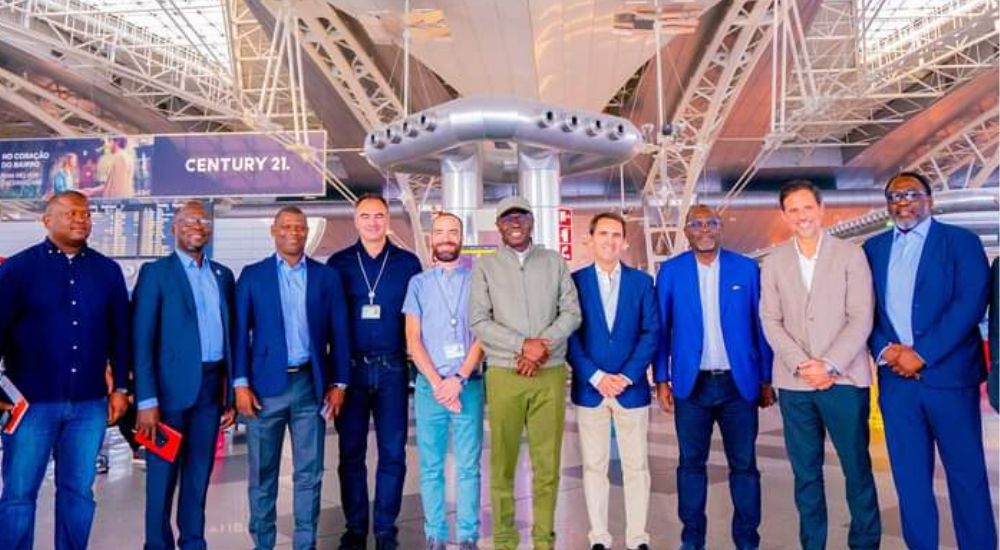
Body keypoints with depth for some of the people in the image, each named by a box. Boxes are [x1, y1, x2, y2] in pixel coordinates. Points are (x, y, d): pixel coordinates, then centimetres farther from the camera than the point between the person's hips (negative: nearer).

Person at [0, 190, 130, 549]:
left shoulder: (108, 271, 6)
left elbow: (120, 332, 8)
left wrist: (120, 387, 6)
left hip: (89, 403, 2)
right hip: (31, 401, -2)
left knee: (78, 491, 10)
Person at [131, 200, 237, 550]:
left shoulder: (223, 275, 12)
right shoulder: (155, 272, -2)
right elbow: (141, 340, -7)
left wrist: (232, 393, 7)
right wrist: (146, 400, -14)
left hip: (212, 386, 4)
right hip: (172, 386, -4)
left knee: (199, 472, 12)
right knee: (163, 472, 5)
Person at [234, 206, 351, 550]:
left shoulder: (327, 276, 7)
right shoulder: (252, 275, 5)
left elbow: (338, 334, 5)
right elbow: (240, 332, 1)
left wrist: (338, 383, 0)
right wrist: (241, 383, -6)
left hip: (311, 385, 1)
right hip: (265, 385, 0)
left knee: (309, 473, 6)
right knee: (262, 473, 8)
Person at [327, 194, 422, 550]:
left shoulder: (407, 263, 4)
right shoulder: (338, 263, 4)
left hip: (392, 368, 0)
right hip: (350, 368, 0)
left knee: (393, 452, 5)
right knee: (351, 452, 8)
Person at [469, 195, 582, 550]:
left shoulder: (554, 262, 9)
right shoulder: (485, 266, 5)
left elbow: (572, 313, 3)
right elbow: (479, 321, -4)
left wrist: (543, 346, -12)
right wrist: (524, 345, -14)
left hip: (551, 374, 1)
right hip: (504, 374, -1)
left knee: (548, 462, 5)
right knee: (502, 462, 5)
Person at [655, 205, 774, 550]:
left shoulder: (746, 268, 3)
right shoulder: (671, 271, 2)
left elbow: (760, 326, 4)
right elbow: (661, 329, 2)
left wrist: (766, 379, 2)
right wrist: (662, 380, -2)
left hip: (739, 382, 0)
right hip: (691, 384, 0)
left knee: (744, 464, 7)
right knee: (691, 463, 8)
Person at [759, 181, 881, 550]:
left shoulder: (850, 254, 2)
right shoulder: (774, 262, 8)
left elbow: (861, 318, -4)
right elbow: (771, 321, 4)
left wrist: (829, 365, -13)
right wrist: (802, 364, -9)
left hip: (844, 379, -2)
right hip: (794, 383, 2)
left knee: (857, 469, 5)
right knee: (805, 472, 9)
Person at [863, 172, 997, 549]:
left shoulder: (960, 241, 3)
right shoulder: (873, 248, 13)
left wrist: (922, 354, -15)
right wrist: (887, 350, -10)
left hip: (949, 375, -3)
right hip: (895, 378, 3)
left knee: (966, 473, 5)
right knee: (909, 477, 9)